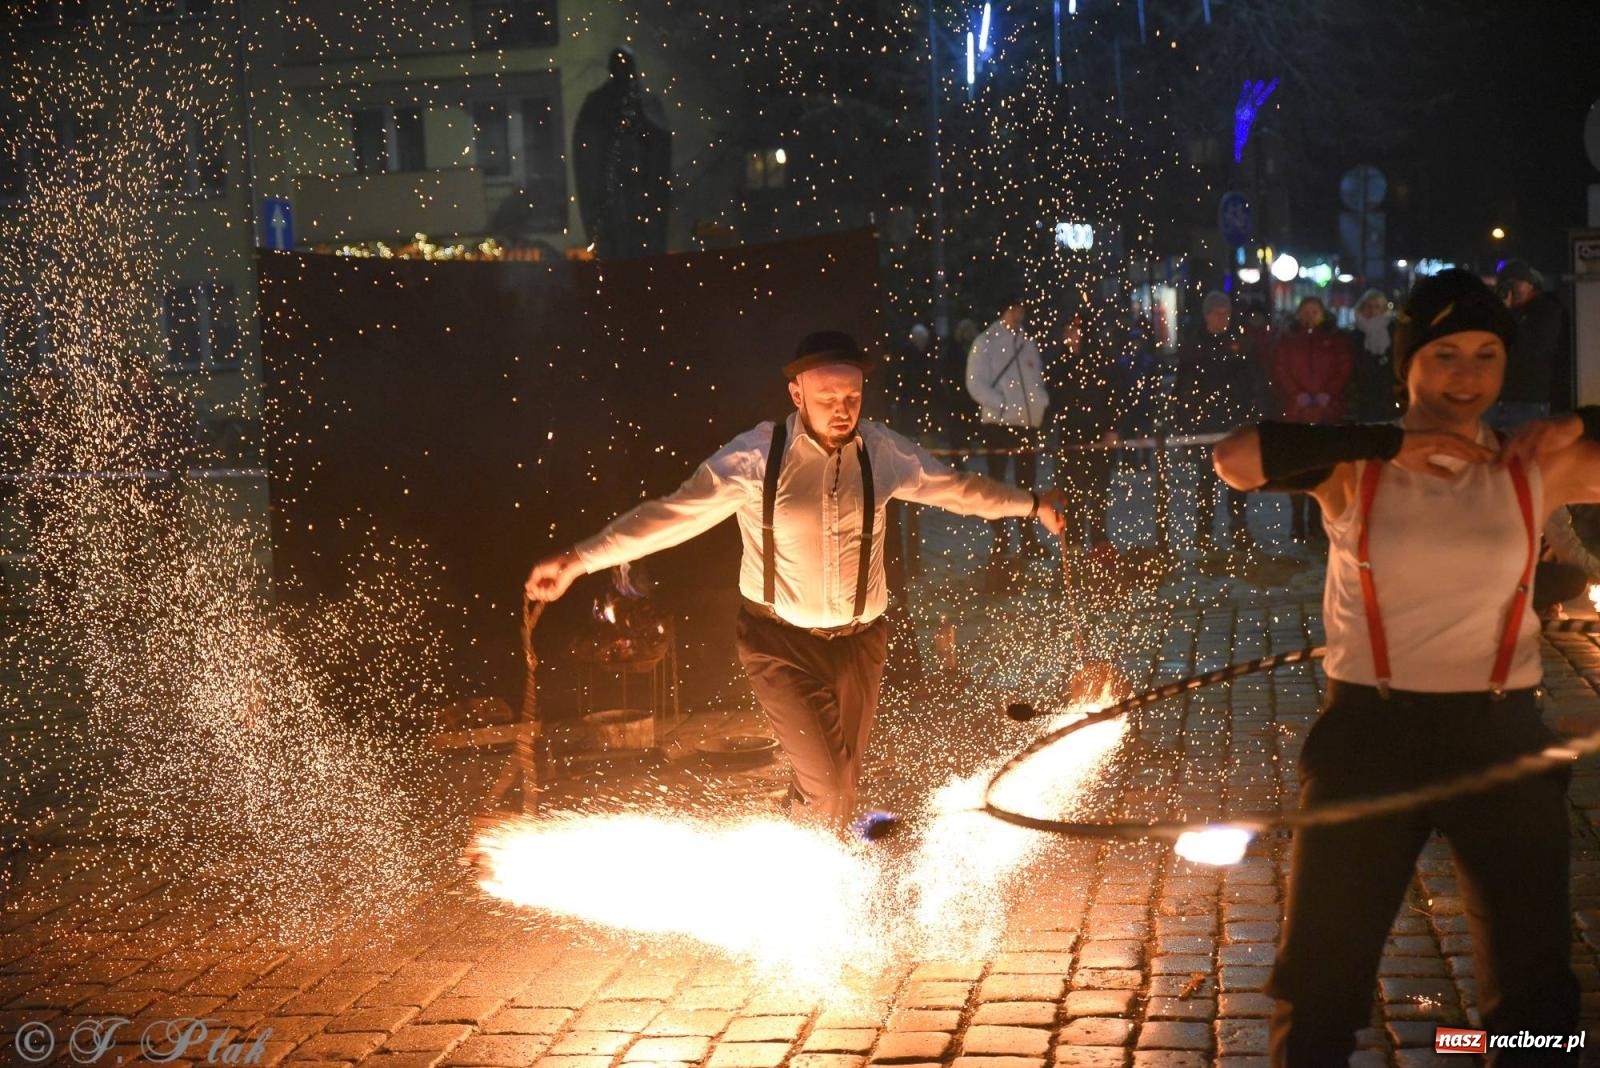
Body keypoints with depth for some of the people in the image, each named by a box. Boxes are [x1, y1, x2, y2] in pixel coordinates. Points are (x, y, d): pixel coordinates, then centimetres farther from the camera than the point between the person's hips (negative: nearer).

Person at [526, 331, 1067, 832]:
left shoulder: (882, 451, -4)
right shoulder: (757, 456, -17)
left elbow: (954, 487, 10)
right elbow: (677, 512, -21)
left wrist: (1031, 503, 18)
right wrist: (580, 558, -29)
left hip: (860, 640, 4)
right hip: (782, 642, -4)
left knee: (844, 784, 15)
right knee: (823, 782, -10)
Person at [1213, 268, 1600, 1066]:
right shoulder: (1355, 470, -5)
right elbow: (1235, 458, -22)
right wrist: (1388, 444, -21)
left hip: (1499, 736, 2)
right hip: (1370, 732, -2)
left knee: (1534, 978, 15)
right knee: (1321, 970, 8)